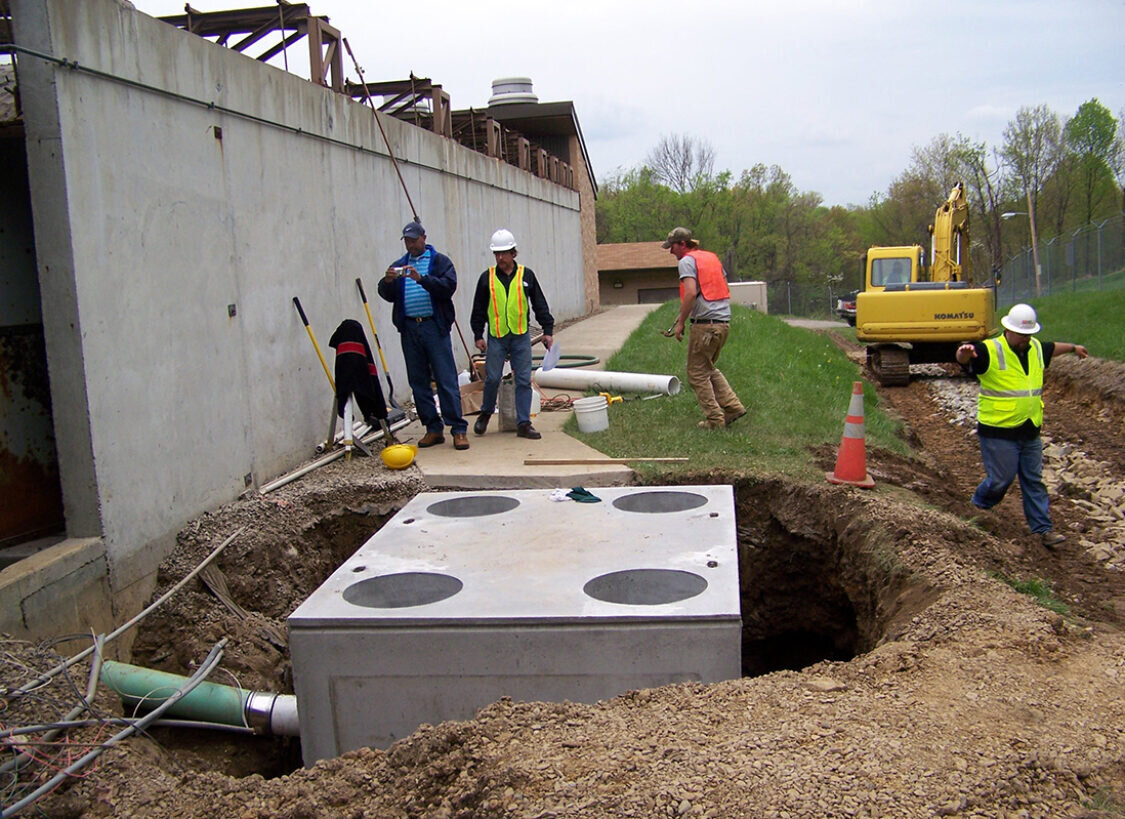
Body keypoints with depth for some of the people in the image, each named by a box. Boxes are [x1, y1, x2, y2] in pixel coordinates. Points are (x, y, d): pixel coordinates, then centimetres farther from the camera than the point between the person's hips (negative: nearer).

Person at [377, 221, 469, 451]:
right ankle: (433, 429, 14)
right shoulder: (399, 265, 17)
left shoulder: (440, 261, 5)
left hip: (434, 326, -5)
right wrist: (388, 281, -13)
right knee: (418, 382, 7)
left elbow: (449, 286, -11)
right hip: (409, 328, 5)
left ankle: (458, 429, -4)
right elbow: (388, 296, 9)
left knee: (446, 380, -7)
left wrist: (421, 279, -23)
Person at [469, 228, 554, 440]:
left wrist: (547, 330, 4)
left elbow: (540, 305, 8)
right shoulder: (487, 278, 3)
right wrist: (478, 335, 4)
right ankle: (486, 412, 26)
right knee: (492, 378, 0)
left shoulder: (526, 275, 4)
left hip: (521, 337, 1)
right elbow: (478, 309, 8)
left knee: (524, 380, 0)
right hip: (496, 337, 0)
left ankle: (523, 424, 6)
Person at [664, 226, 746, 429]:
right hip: (724, 322, 9)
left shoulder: (687, 261, -6)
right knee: (709, 369, 22)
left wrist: (681, 323, -13)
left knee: (697, 374, 2)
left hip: (704, 324, -9)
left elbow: (691, 293, -19)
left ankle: (714, 419, 3)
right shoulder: (712, 258, 19)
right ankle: (733, 407, 14)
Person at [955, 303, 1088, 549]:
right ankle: (977, 508, 27)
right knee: (1001, 480, -1)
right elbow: (965, 358, -34)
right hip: (998, 433, -7)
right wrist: (964, 352, -59)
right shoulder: (990, 351, -16)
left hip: (1030, 431, 7)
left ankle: (1043, 529, 17)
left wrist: (1073, 348, 51)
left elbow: (1051, 348, 32)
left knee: (1034, 481, 11)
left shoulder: (1035, 348, 9)